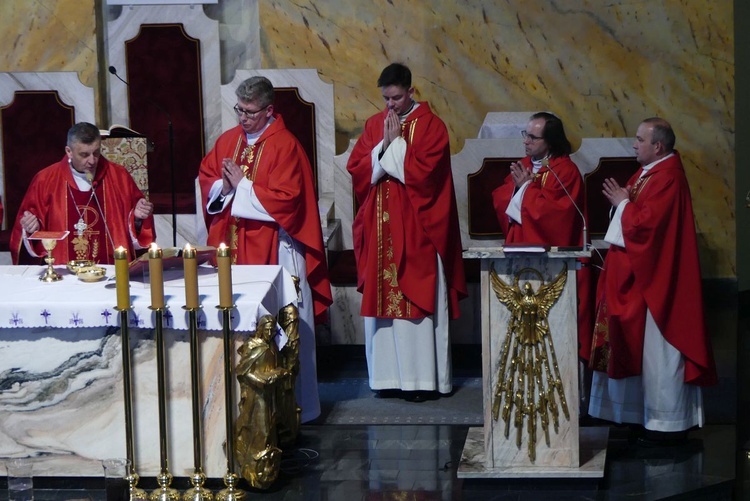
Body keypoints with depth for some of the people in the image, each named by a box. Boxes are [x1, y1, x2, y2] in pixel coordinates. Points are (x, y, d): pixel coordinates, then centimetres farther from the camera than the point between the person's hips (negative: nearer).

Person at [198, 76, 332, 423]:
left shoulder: (284, 146, -9)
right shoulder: (227, 141, 11)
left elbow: (286, 200, -16)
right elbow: (205, 180, 16)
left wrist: (242, 186, -13)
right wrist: (223, 187, -6)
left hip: (273, 250, -6)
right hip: (231, 247, 6)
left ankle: (293, 404, 6)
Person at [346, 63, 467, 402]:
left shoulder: (430, 126, -3)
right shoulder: (374, 125, 11)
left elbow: (424, 171, -14)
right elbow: (356, 169, 3)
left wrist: (396, 143, -10)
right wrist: (384, 145, -10)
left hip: (417, 230, -4)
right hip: (381, 230, 5)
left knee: (418, 302, -4)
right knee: (382, 300, 4)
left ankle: (424, 378, 0)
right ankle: (388, 374, 10)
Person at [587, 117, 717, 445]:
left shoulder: (667, 178, -18)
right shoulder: (648, 172, 13)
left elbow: (647, 222, -26)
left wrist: (623, 203, -11)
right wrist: (621, 199, 2)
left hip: (656, 279, -11)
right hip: (638, 275, 11)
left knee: (659, 349, -5)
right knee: (644, 346, 14)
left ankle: (669, 423, 0)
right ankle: (655, 415, 21)